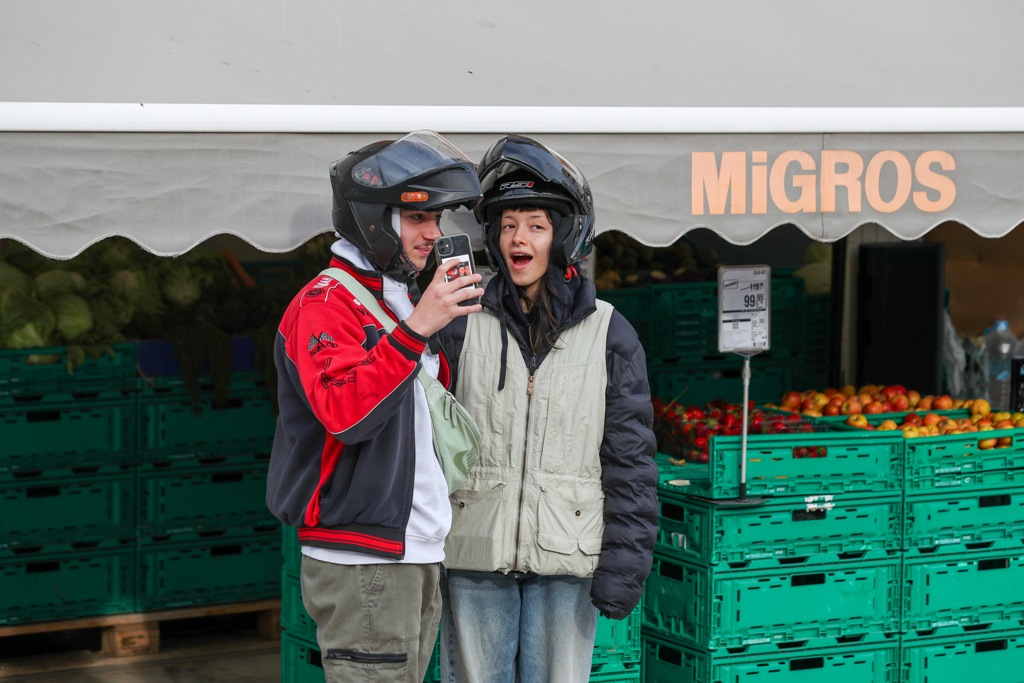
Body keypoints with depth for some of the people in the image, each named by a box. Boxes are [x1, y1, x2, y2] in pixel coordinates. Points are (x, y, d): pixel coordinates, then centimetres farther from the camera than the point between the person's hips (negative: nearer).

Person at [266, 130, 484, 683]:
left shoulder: (400, 303, 20)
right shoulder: (327, 302, -9)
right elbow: (344, 413, -26)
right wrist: (415, 328, -30)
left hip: (417, 556, 9)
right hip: (361, 567, -9)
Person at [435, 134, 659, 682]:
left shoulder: (608, 334, 4)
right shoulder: (463, 326, 4)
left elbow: (631, 458, 3)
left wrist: (623, 564, -3)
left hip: (566, 558, 0)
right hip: (474, 555, 1)